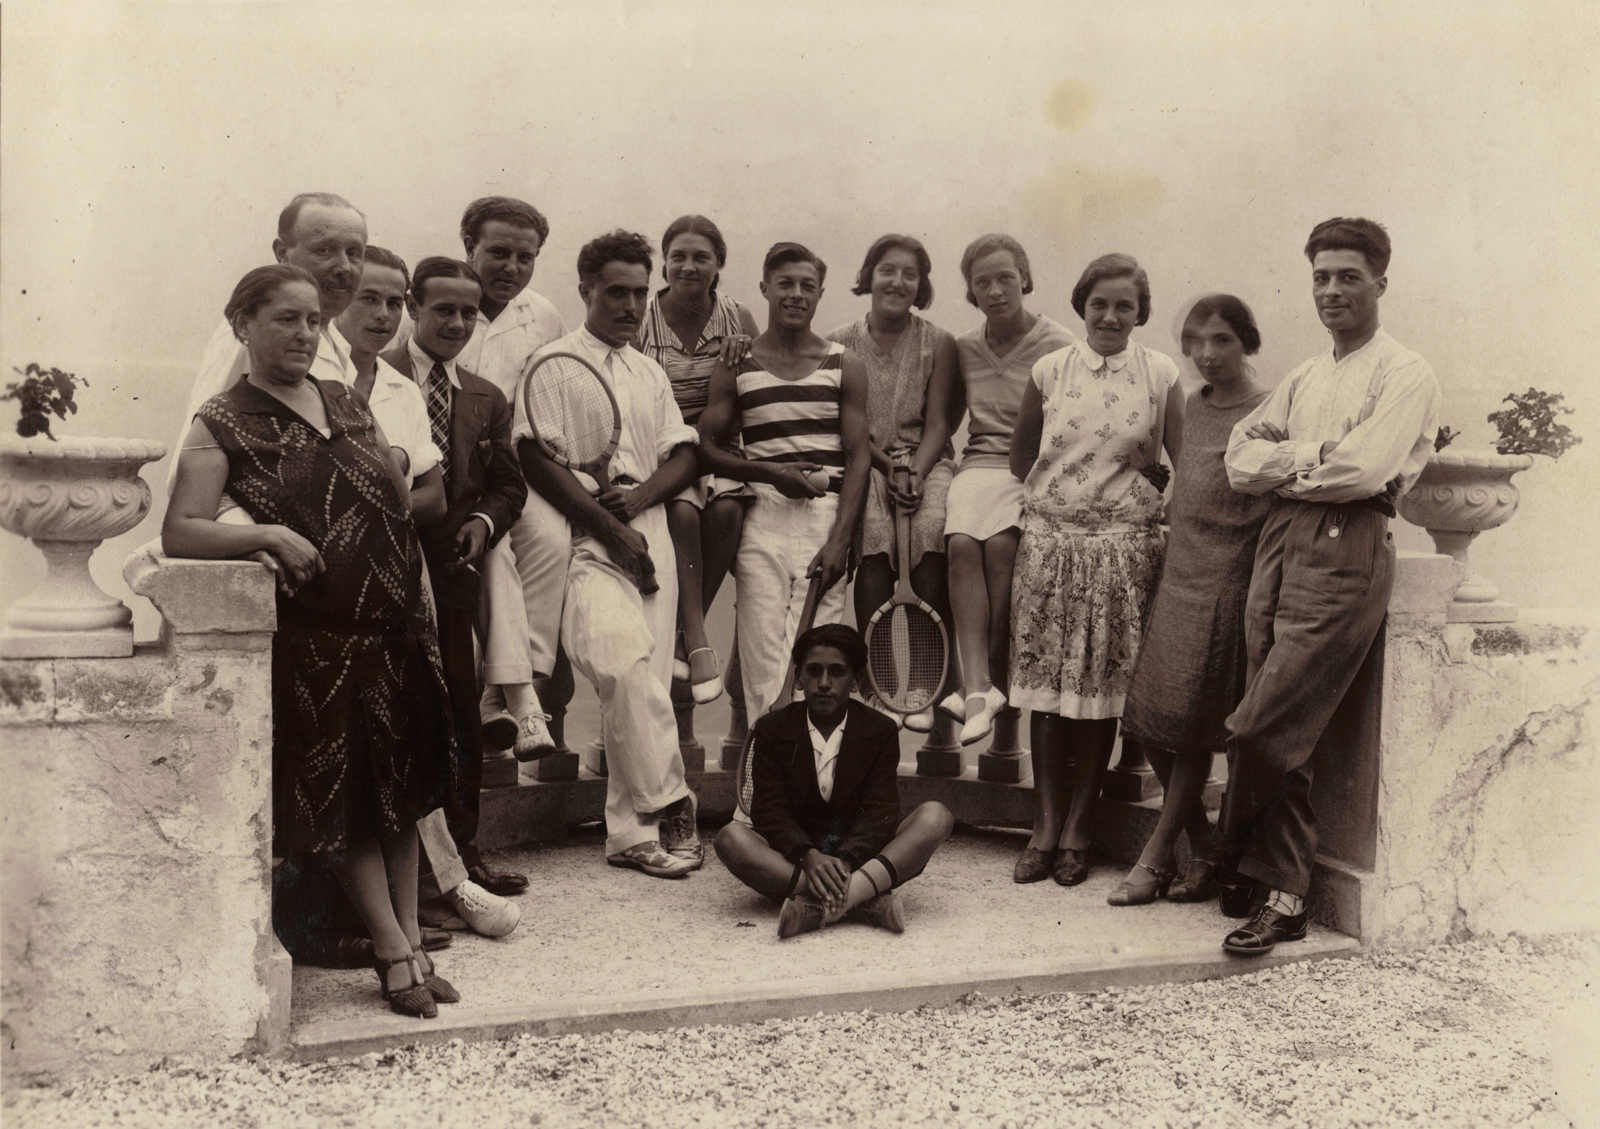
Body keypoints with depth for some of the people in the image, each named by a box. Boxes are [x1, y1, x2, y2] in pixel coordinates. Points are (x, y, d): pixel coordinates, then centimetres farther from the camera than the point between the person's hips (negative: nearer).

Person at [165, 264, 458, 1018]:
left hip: (394, 627, 6)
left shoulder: (345, 403, 12)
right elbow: (178, 533, -12)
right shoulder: (222, 425, -4)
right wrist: (267, 534, -24)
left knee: (400, 791, 10)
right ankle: (396, 954, 11)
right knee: (345, 799, 2)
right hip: (315, 639, -6)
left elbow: (399, 496, 21)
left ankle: (410, 939, 21)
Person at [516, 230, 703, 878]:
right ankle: (667, 806, -17)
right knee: (622, 660, -26)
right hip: (586, 534, -5)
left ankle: (631, 832, 7)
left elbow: (684, 458, 16)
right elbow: (538, 461, -6)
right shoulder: (554, 363, 4)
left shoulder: (651, 374, 22)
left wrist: (637, 498, -5)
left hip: (649, 531, 5)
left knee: (646, 677, 0)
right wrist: (610, 528, -10)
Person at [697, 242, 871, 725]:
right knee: (761, 653, -7)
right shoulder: (736, 365, 12)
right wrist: (771, 472, -8)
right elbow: (707, 448, 7)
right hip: (762, 516, 0)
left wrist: (840, 539, -6)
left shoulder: (844, 365, 12)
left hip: (827, 514, 0)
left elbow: (857, 458, 6)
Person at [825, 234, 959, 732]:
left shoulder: (938, 344, 8)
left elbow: (937, 422, 2)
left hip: (926, 461, 0)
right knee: (873, 533, -30)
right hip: (863, 463, 0)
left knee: (932, 528, -30)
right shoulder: (840, 345, 8)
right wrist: (886, 466, -12)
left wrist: (915, 474, -14)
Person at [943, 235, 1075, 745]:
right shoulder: (963, 349, 15)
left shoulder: (1059, 346, 1)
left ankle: (990, 681, -21)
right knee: (962, 543, -28)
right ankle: (978, 686, -33)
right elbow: (945, 423, 24)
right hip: (979, 464, 3)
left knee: (1002, 544, -32)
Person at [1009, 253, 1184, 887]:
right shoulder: (1050, 372, 7)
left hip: (1124, 546, -1)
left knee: (1102, 688, 1)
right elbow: (1020, 461, 14)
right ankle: (1045, 826, 12)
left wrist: (1147, 471, -3)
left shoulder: (1160, 376, 4)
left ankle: (1077, 831, 13)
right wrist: (1059, 490, 6)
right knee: (1046, 685, 1)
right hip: (1051, 541, 1)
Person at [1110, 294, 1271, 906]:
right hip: (1177, 571, 7)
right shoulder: (1193, 406, 14)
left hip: (1225, 578, -7)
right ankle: (1202, 851, 18)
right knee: (1150, 721, 4)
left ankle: (1154, 858, 8)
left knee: (1192, 724, -3)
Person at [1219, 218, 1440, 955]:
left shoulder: (1406, 376, 1)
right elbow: (1240, 459, 11)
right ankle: (1284, 897, 14)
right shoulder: (1302, 379, 22)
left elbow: (1362, 470, -14)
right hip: (1279, 543, 7)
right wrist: (1317, 455, -4)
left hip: (1346, 549, -6)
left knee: (1262, 729, -11)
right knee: (1284, 736, 6)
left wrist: (1283, 464, 0)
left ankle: (1239, 864, 8)